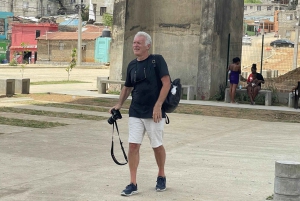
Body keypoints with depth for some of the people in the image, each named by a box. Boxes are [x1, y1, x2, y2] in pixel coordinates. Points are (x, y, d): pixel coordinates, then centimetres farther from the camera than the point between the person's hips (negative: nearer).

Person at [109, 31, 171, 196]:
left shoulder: (157, 60, -8)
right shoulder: (132, 65, 9)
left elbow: (166, 82, -14)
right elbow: (127, 87, 21)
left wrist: (158, 105, -20)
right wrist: (119, 104, 8)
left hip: (154, 113, -4)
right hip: (135, 112, 5)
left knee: (157, 145, 8)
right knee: (133, 145, -3)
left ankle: (161, 176, 32)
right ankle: (133, 184, 2)